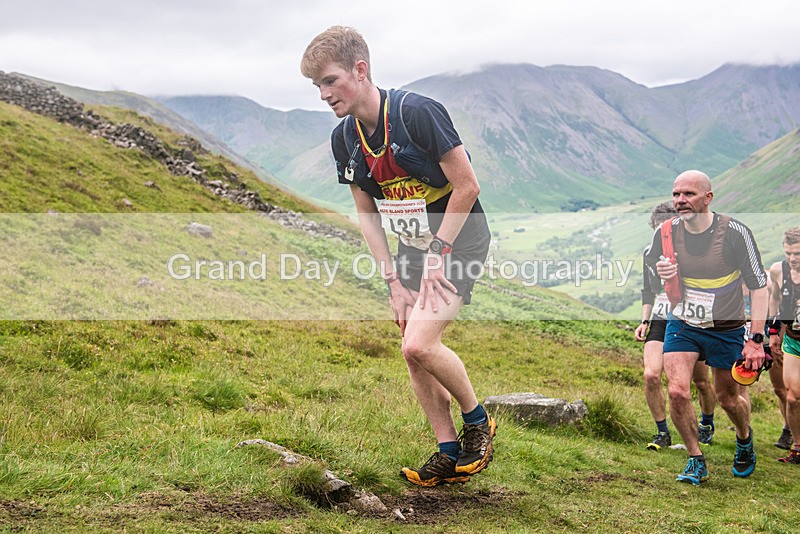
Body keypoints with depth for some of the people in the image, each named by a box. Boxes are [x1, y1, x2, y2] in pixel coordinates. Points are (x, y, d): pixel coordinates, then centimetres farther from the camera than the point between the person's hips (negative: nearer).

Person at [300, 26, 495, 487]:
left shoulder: (417, 112, -23)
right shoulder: (344, 138, -2)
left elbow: (467, 186, -19)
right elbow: (367, 213, 6)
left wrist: (437, 253, -16)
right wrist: (394, 281, -2)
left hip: (459, 239, -7)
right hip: (413, 248, 7)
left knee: (419, 344, -21)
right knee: (414, 354, 4)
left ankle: (478, 419, 5)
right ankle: (451, 456, 17)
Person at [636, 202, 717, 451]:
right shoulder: (650, 253, 7)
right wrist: (644, 321, 8)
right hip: (660, 323, 3)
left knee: (701, 382, 9)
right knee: (651, 376, -17)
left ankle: (707, 423, 39)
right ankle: (663, 433, -2)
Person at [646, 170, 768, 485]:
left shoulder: (735, 232, -17)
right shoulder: (666, 232, -9)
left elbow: (759, 285, -11)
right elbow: (648, 263, 12)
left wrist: (756, 339, -16)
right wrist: (661, 271, -14)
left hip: (727, 330, -2)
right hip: (682, 325, 2)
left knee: (728, 399, 11)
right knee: (677, 391, -17)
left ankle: (744, 437, 46)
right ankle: (696, 460, 3)